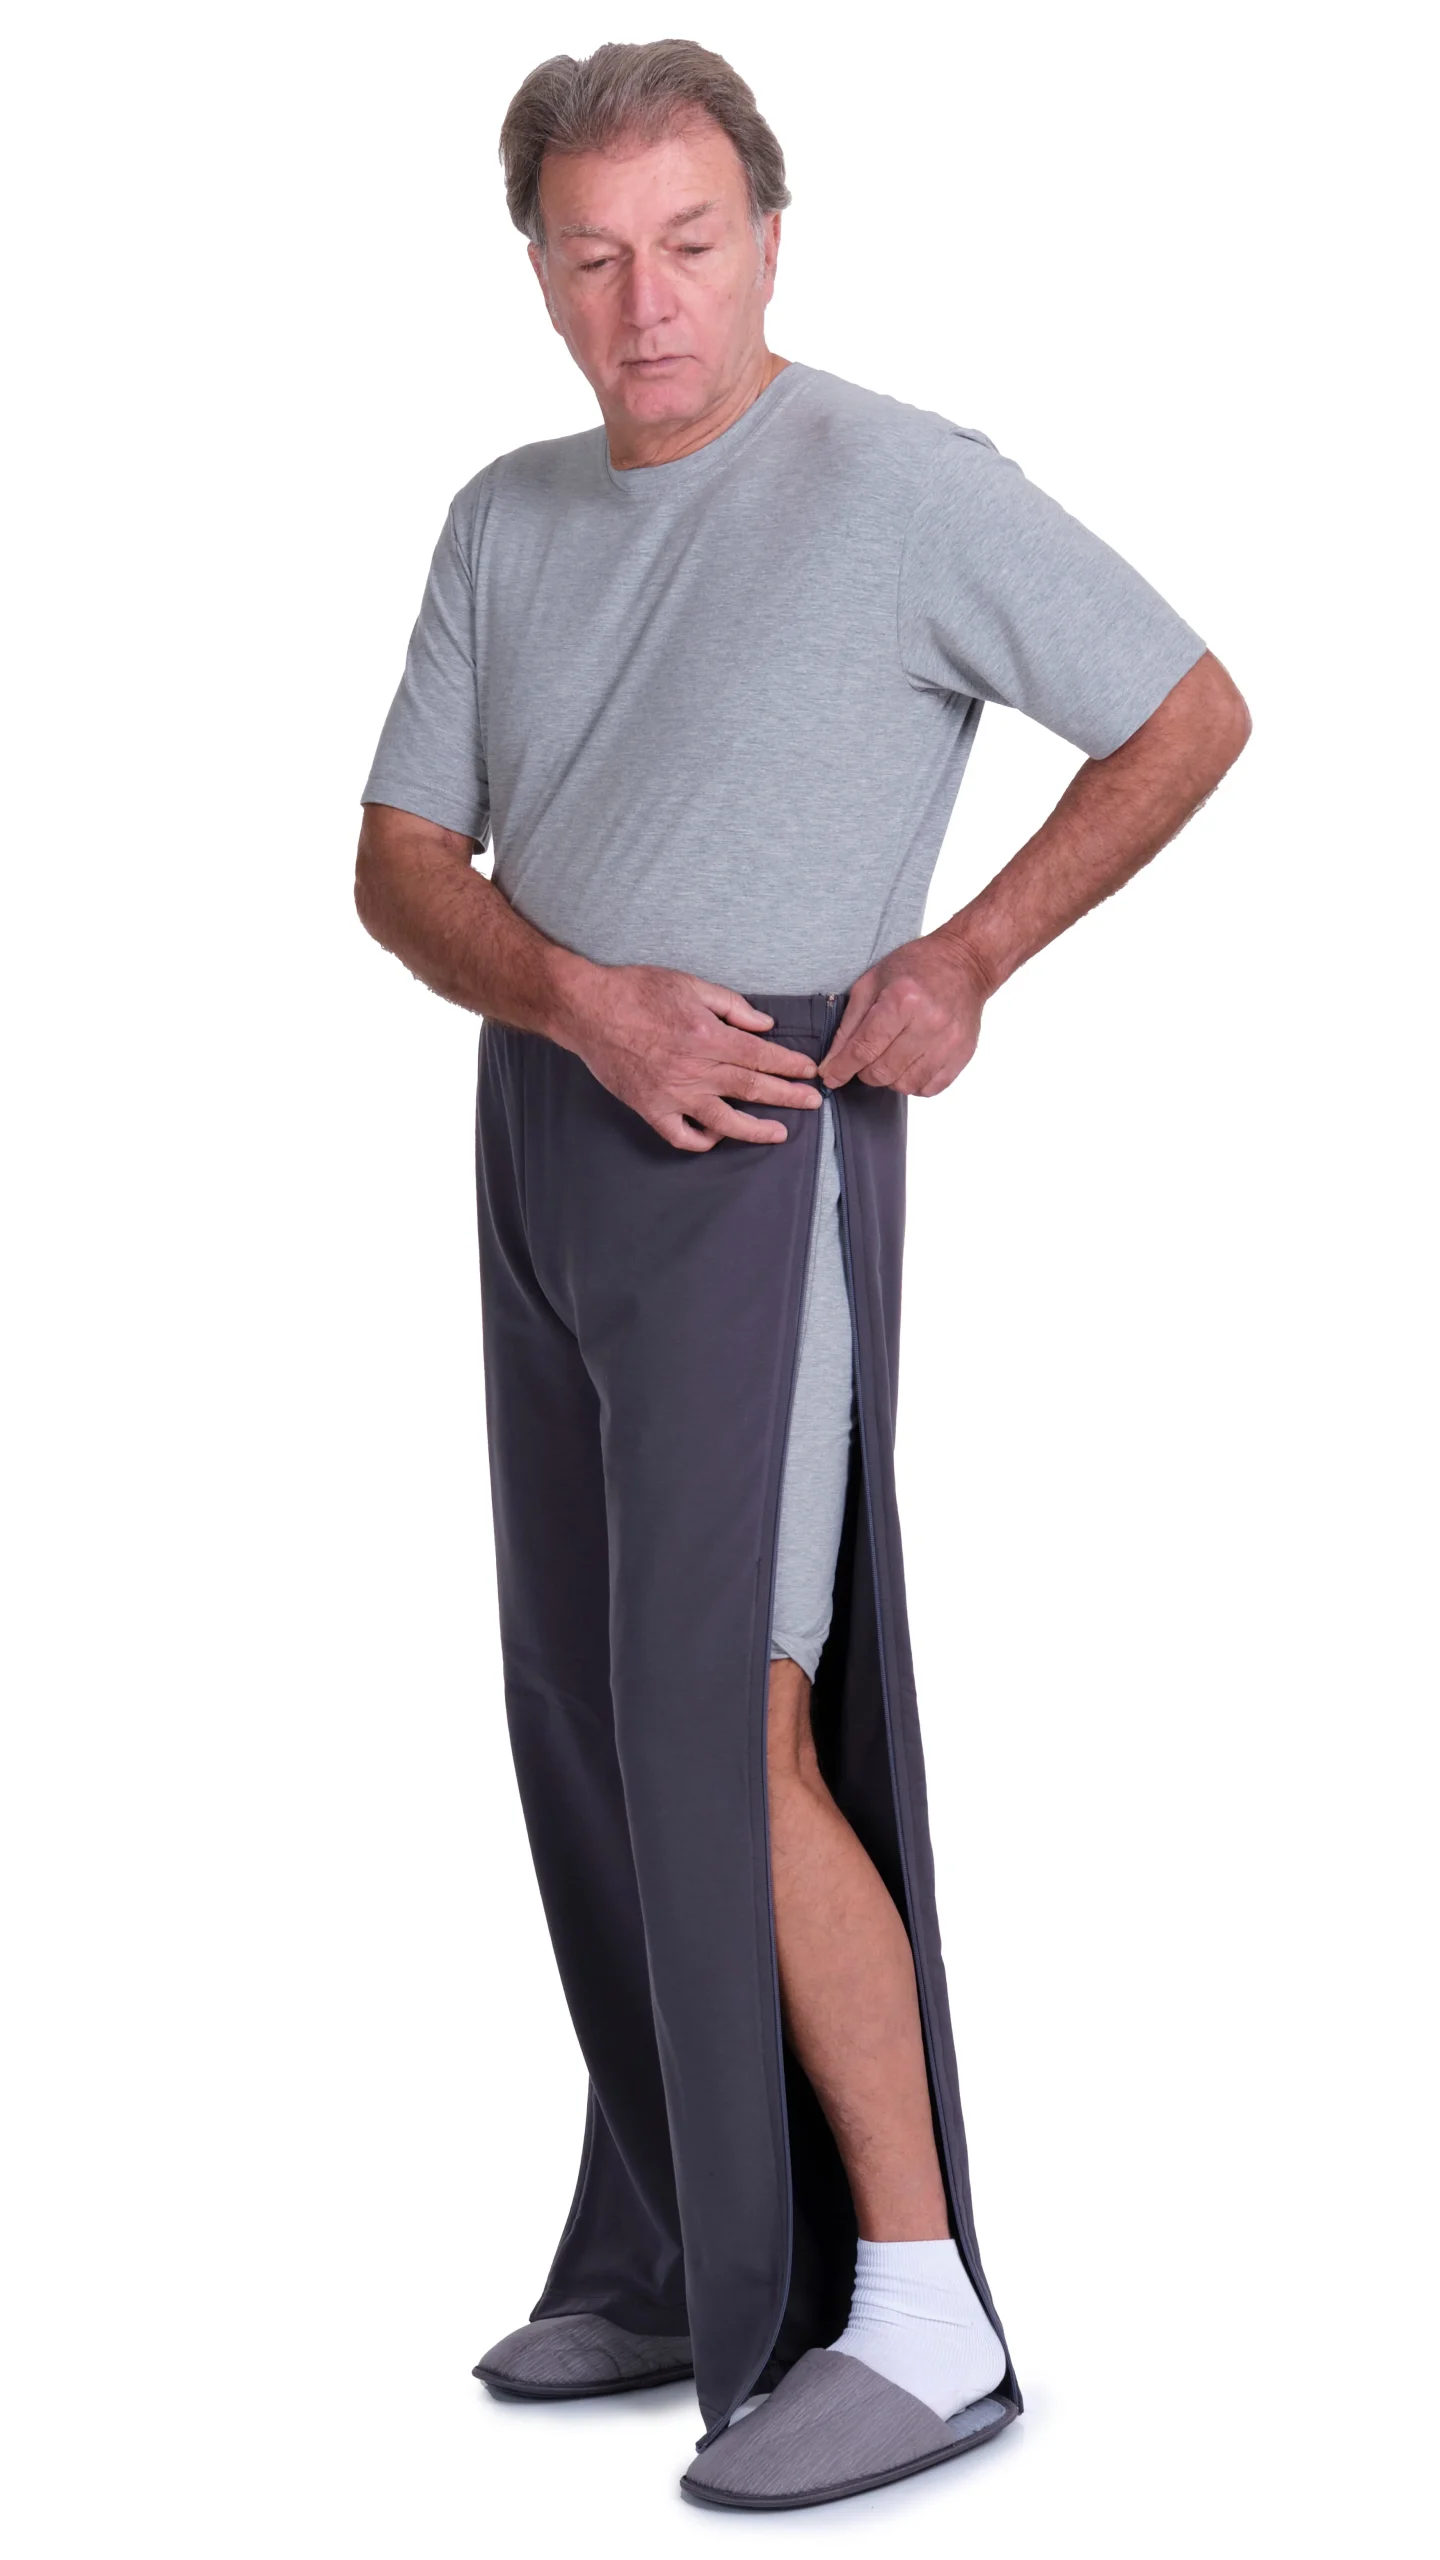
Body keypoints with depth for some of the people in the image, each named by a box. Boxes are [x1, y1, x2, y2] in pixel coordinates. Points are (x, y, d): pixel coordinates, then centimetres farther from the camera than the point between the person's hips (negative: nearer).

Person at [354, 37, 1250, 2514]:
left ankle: (918, 2309, -2)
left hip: (759, 1159, -7)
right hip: (542, 1129, 8)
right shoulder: (507, 522, 10)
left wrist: (966, 958, -10)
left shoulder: (906, 485, -10)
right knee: (600, 1726, 10)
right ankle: (701, 2255, 21)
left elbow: (1193, 716, -2)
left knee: (733, 1748, -11)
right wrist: (585, 997, -14)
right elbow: (403, 865, 6)